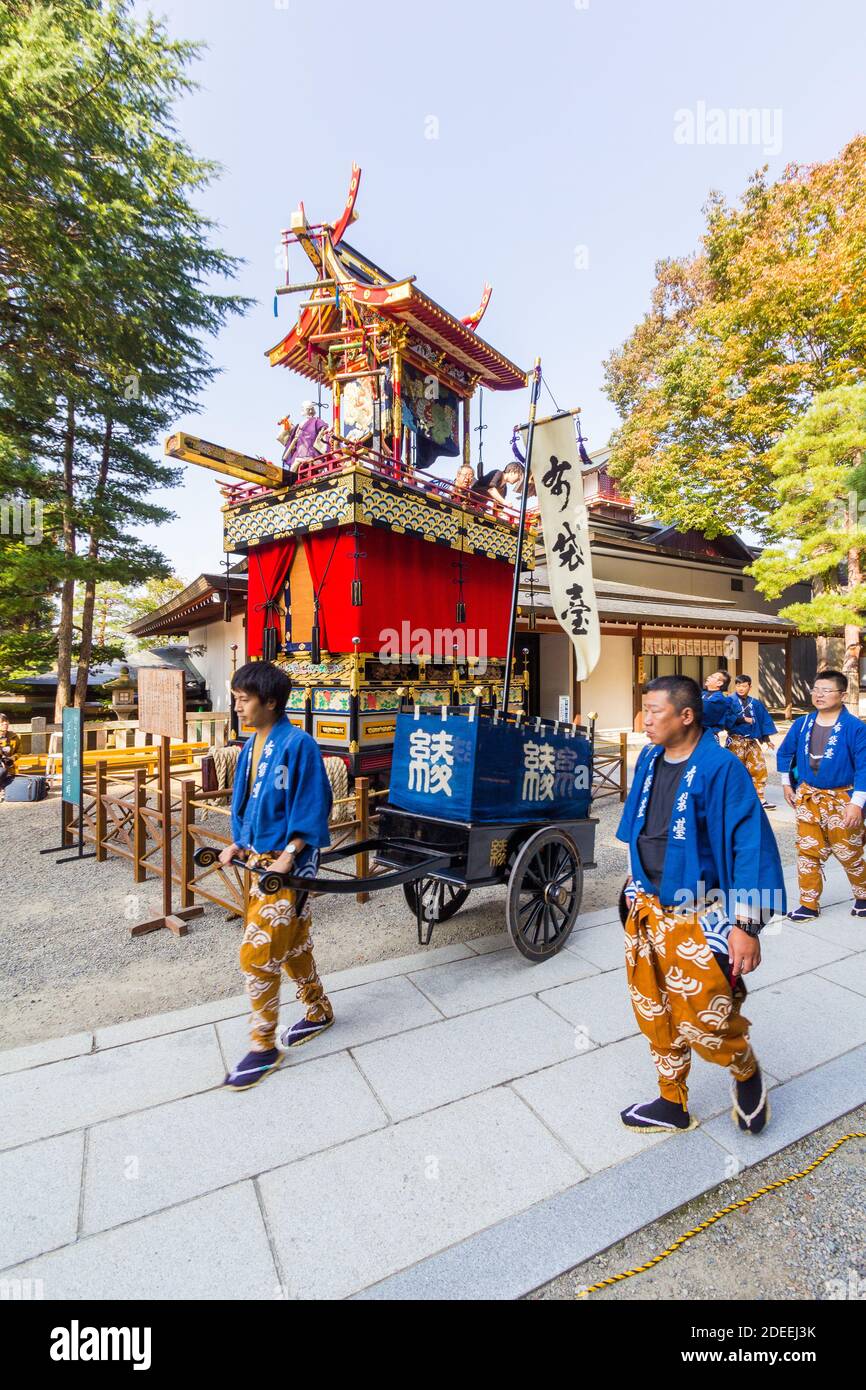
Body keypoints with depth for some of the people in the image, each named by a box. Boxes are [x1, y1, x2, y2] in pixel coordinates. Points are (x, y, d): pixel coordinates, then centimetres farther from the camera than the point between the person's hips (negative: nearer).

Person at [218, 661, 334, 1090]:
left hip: (286, 863, -8)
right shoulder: (250, 745, 7)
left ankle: (264, 1048, 18)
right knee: (292, 942, 20)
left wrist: (288, 857, -21)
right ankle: (319, 1012, 40)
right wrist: (237, 844, 8)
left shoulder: (298, 744, -18)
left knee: (257, 954, -3)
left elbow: (313, 807, -17)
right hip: (257, 859, 8)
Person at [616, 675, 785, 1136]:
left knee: (704, 1023, 3)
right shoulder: (649, 759, 2)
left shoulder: (721, 769, -18)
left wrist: (746, 925, -21)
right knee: (654, 1015, 18)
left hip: (696, 919, -6)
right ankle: (672, 1105, 41)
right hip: (646, 909, 7)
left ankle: (747, 1073, 38)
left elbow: (751, 846, -18)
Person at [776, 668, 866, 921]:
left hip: (841, 799, -4)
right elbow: (784, 753, 14)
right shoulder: (802, 724, 0)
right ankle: (809, 904, 21)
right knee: (807, 852, 9)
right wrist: (786, 784, 14)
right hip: (808, 797, 4)